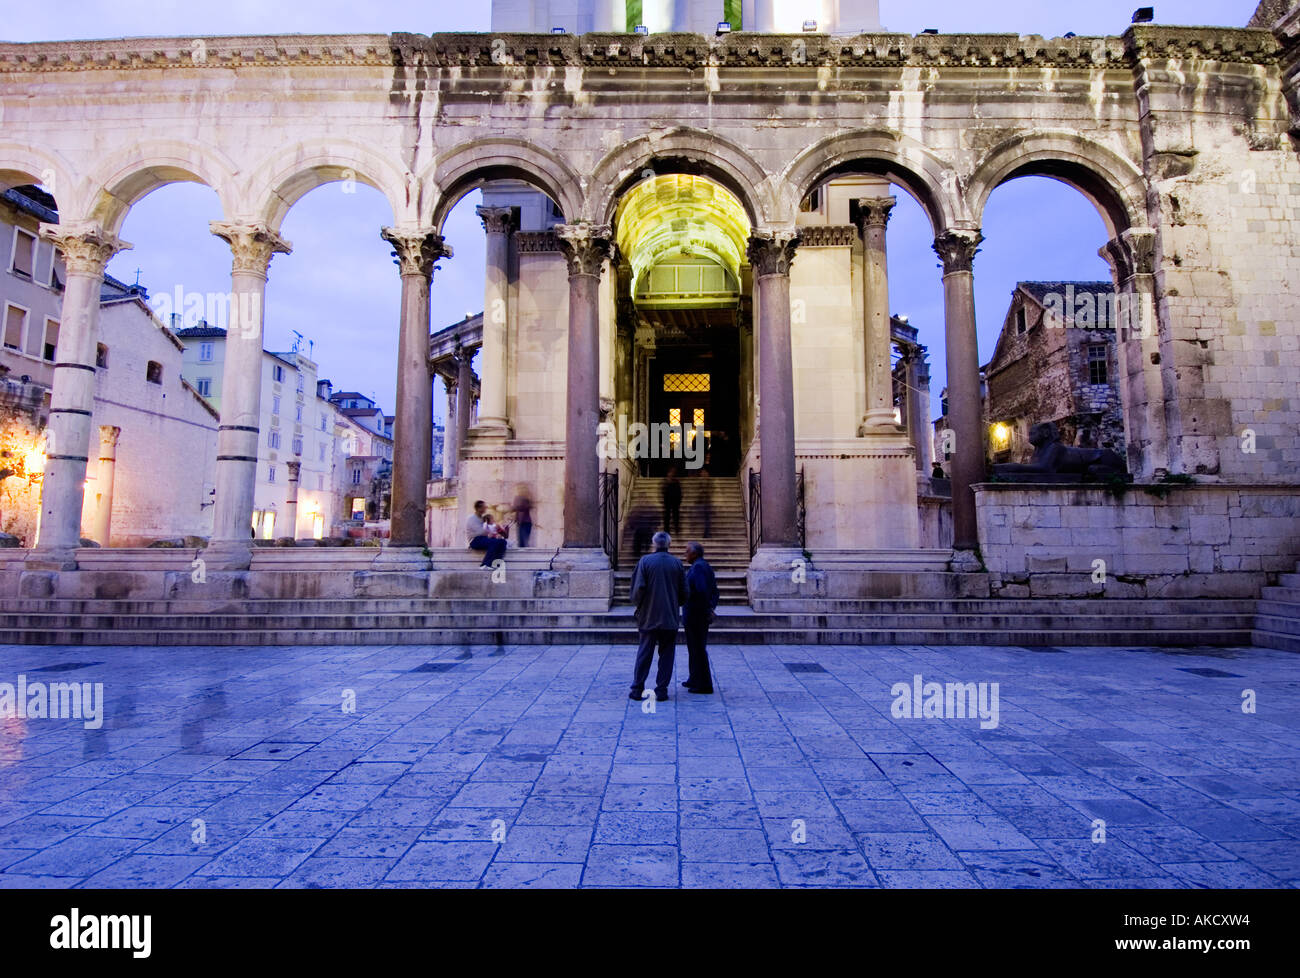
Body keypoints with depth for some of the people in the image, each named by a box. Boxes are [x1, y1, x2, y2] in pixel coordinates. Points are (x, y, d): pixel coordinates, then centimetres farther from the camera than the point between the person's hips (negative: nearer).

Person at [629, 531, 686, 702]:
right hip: (670, 617, 1)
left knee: (644, 653, 7)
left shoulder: (645, 561, -6)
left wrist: (637, 604, 6)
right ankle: (661, 690, 8)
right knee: (666, 654, 8)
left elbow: (638, 587, -10)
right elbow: (684, 592, 3)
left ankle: (637, 689, 10)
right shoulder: (677, 563, 1)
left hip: (648, 616, -1)